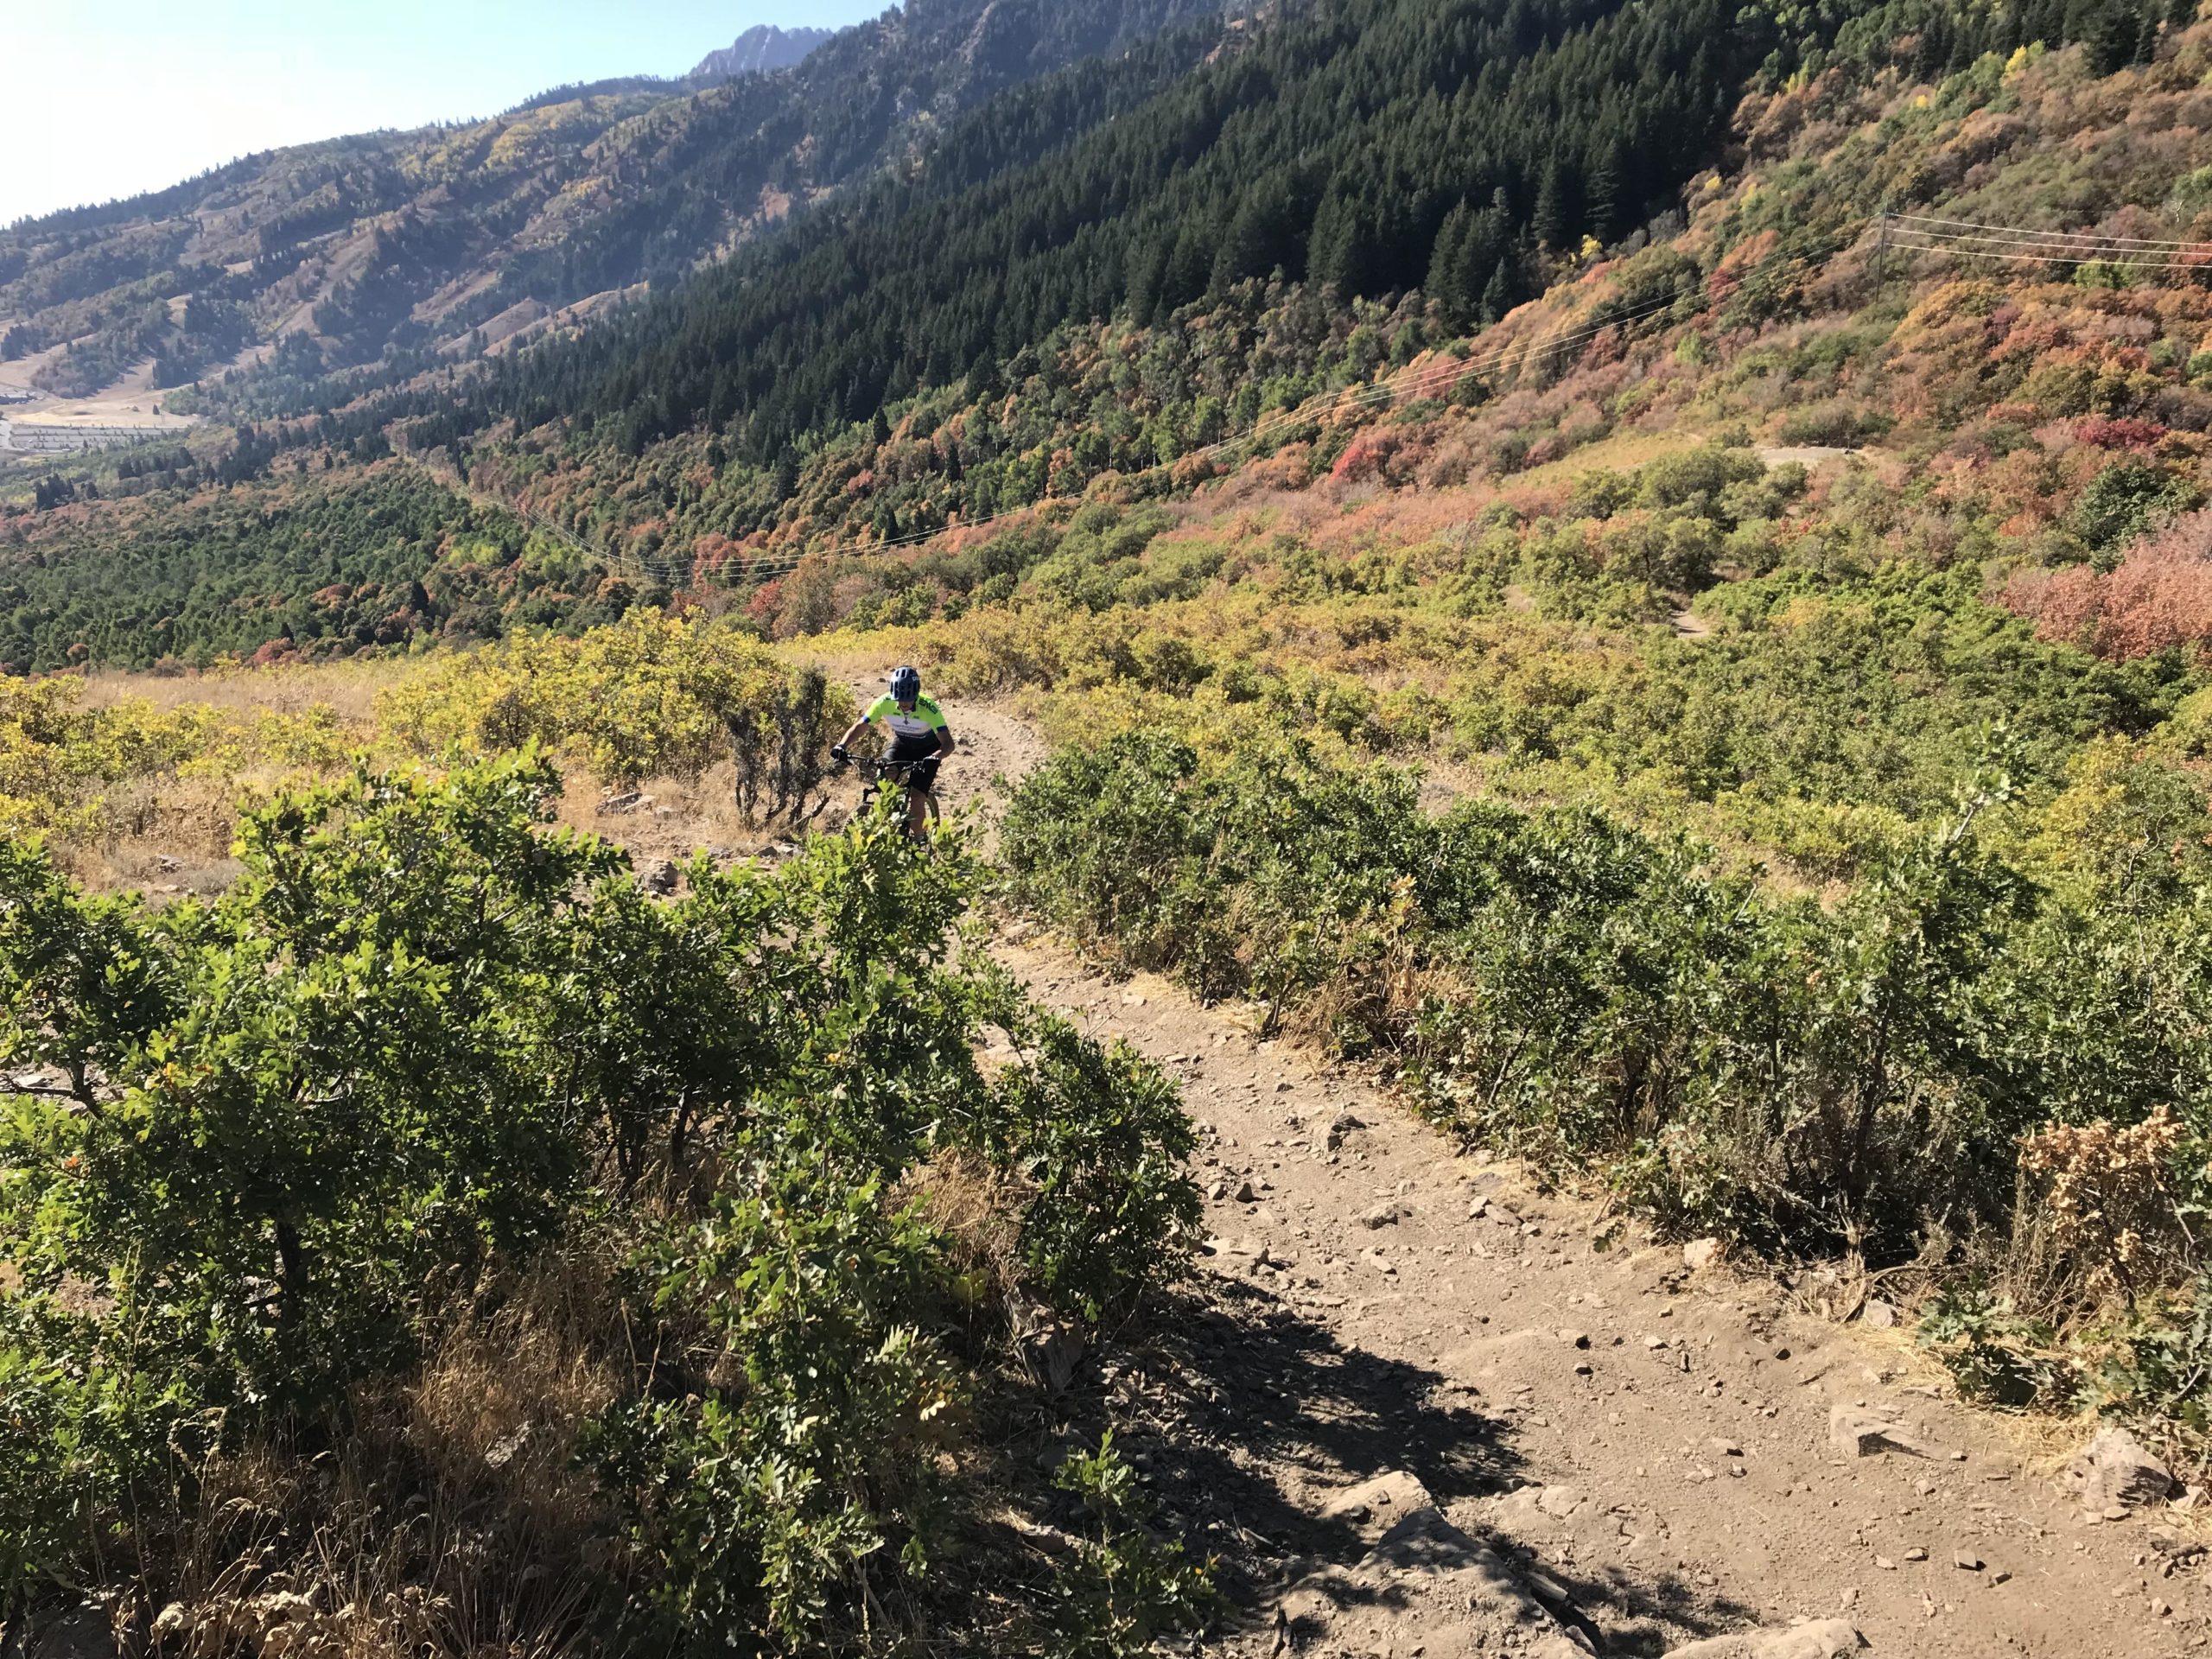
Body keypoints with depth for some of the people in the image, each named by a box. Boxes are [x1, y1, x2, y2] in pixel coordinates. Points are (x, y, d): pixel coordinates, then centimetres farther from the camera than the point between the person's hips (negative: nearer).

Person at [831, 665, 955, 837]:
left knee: (916, 798, -16)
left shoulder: (928, 708, -33)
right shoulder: (884, 703, -26)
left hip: (927, 750, -3)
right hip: (901, 745, 3)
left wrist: (934, 758, -57)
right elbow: (859, 726, -20)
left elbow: (948, 743, -37)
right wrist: (841, 746, -37)